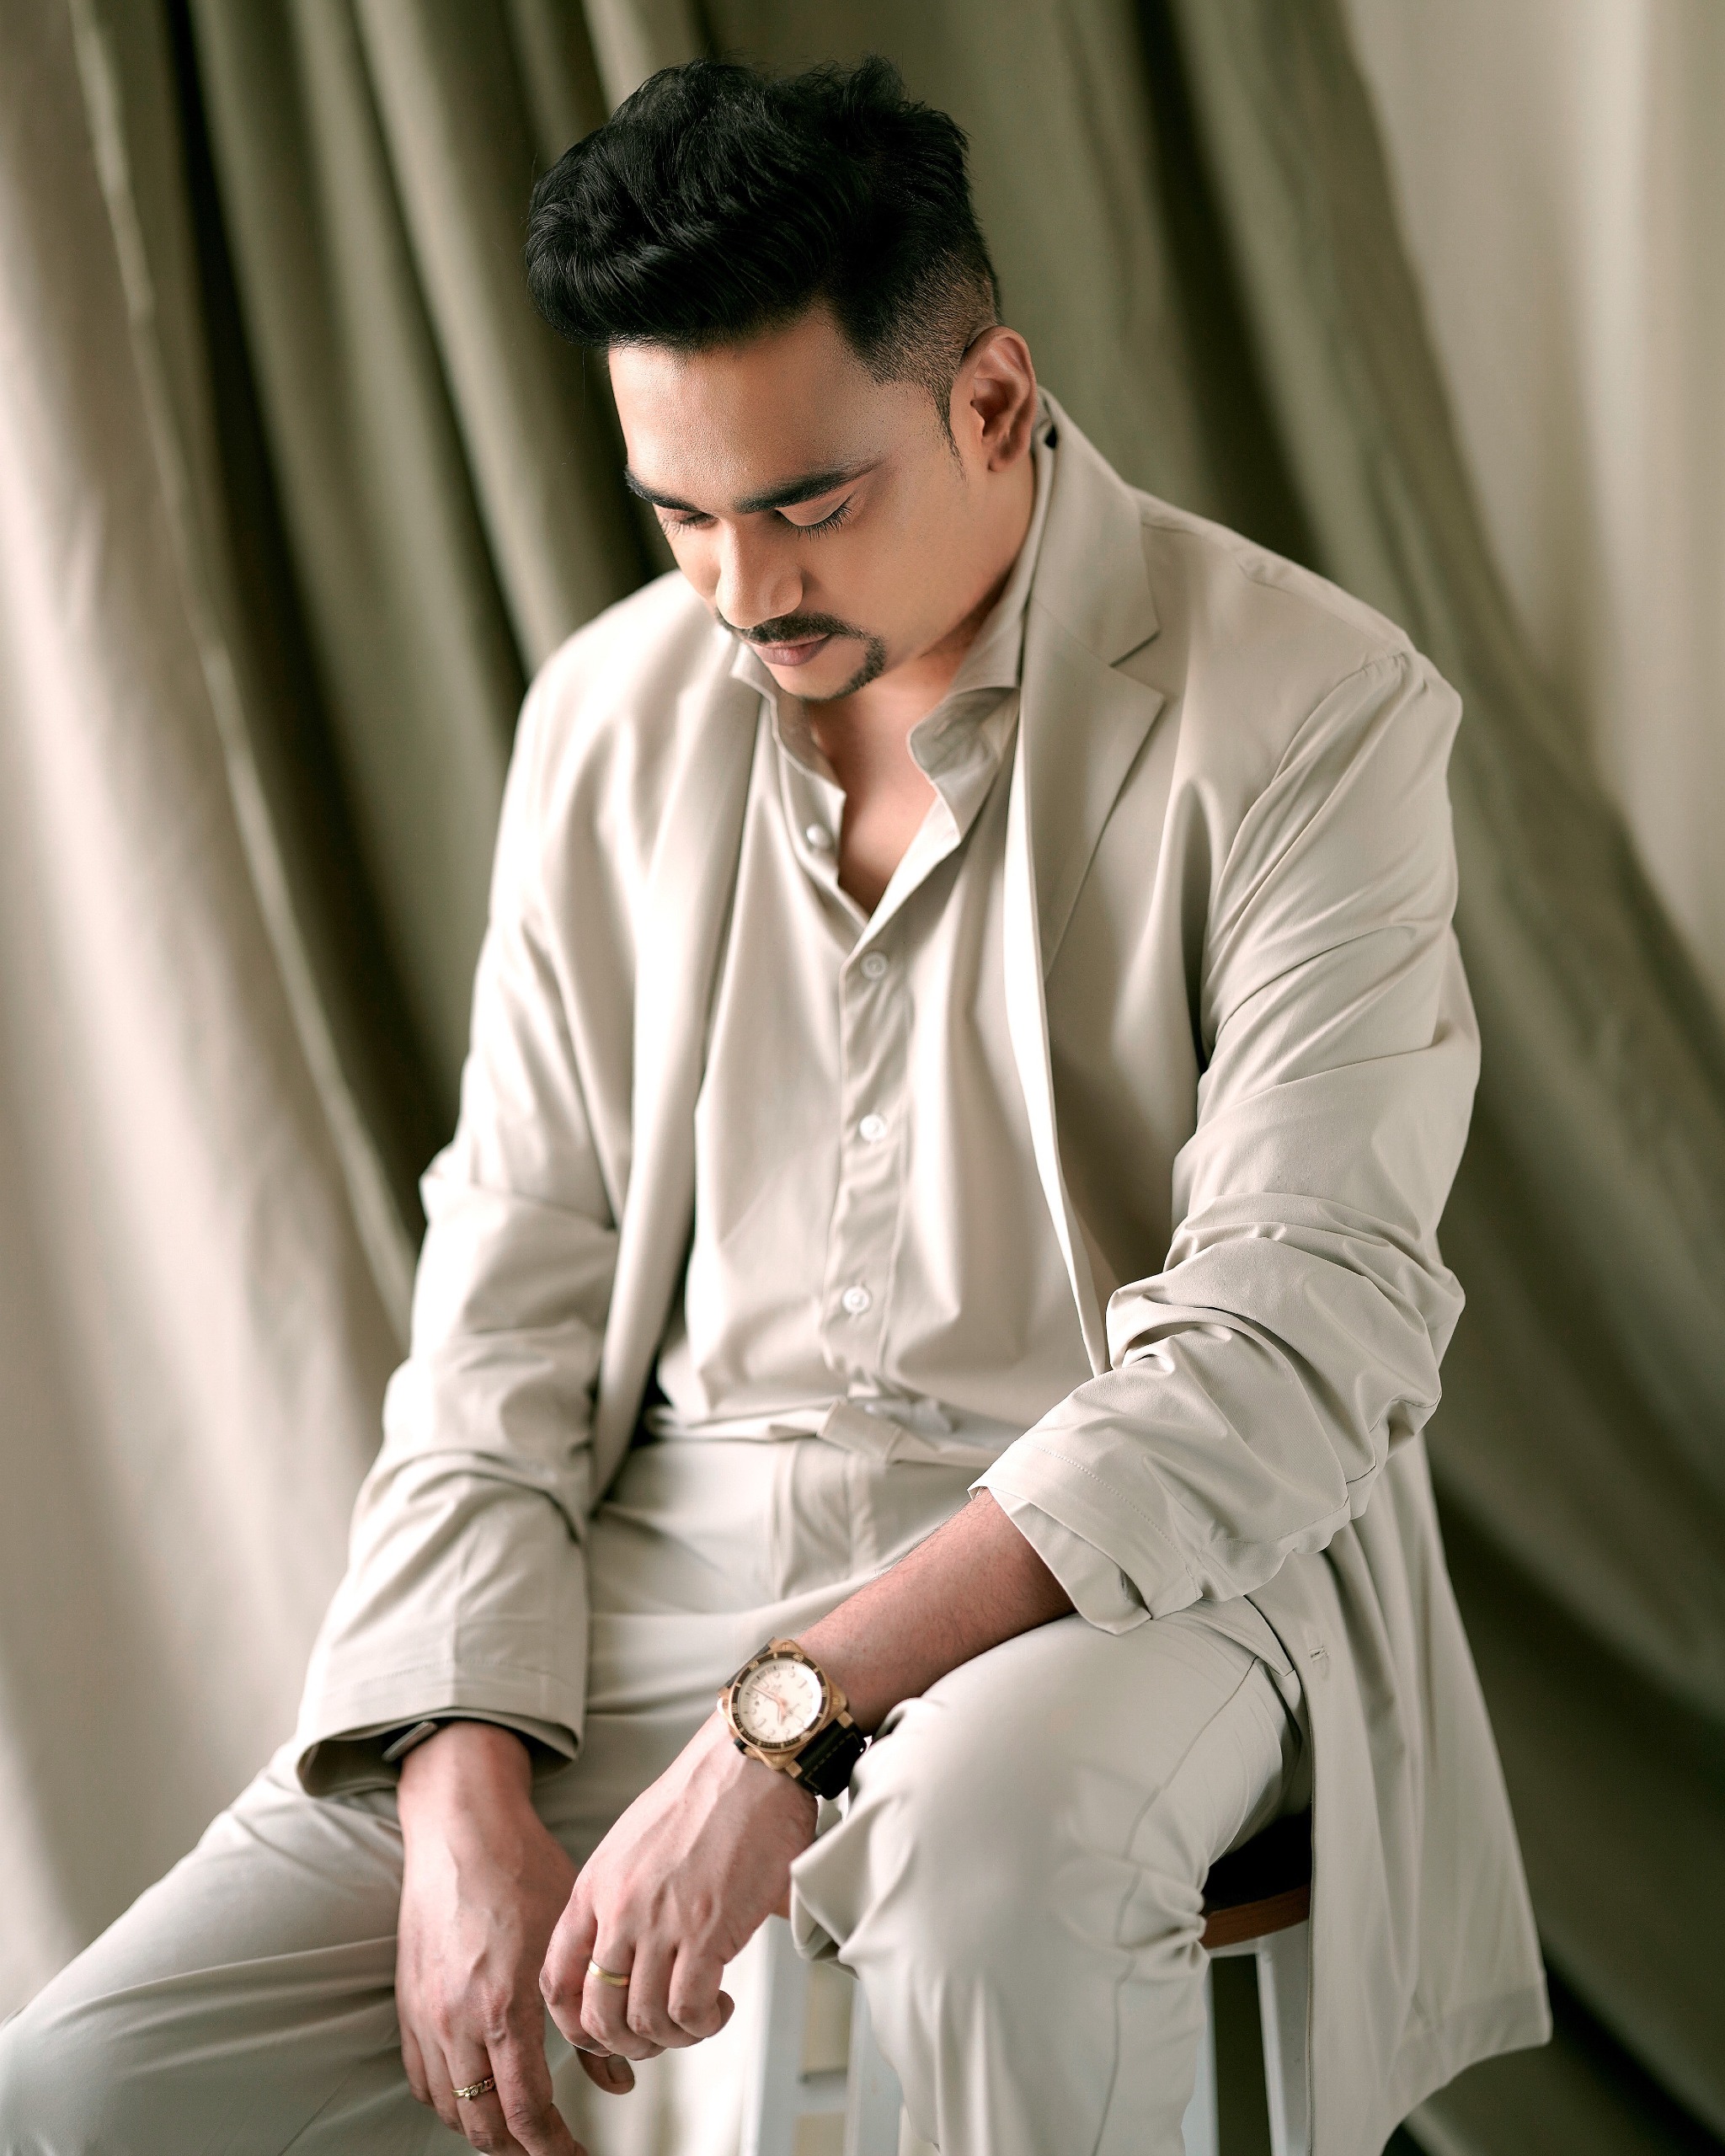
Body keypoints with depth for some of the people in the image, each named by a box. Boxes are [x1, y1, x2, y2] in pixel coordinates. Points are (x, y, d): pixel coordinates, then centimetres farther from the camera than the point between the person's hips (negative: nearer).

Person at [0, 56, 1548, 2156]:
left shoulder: (1301, 709, -9)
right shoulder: (612, 715, 7)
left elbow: (1297, 1335, -17)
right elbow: (515, 1279, 7)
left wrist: (786, 1714, -25)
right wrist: (462, 1788, -8)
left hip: (1136, 1564, -4)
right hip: (668, 1564, 4)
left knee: (989, 1834, -40)